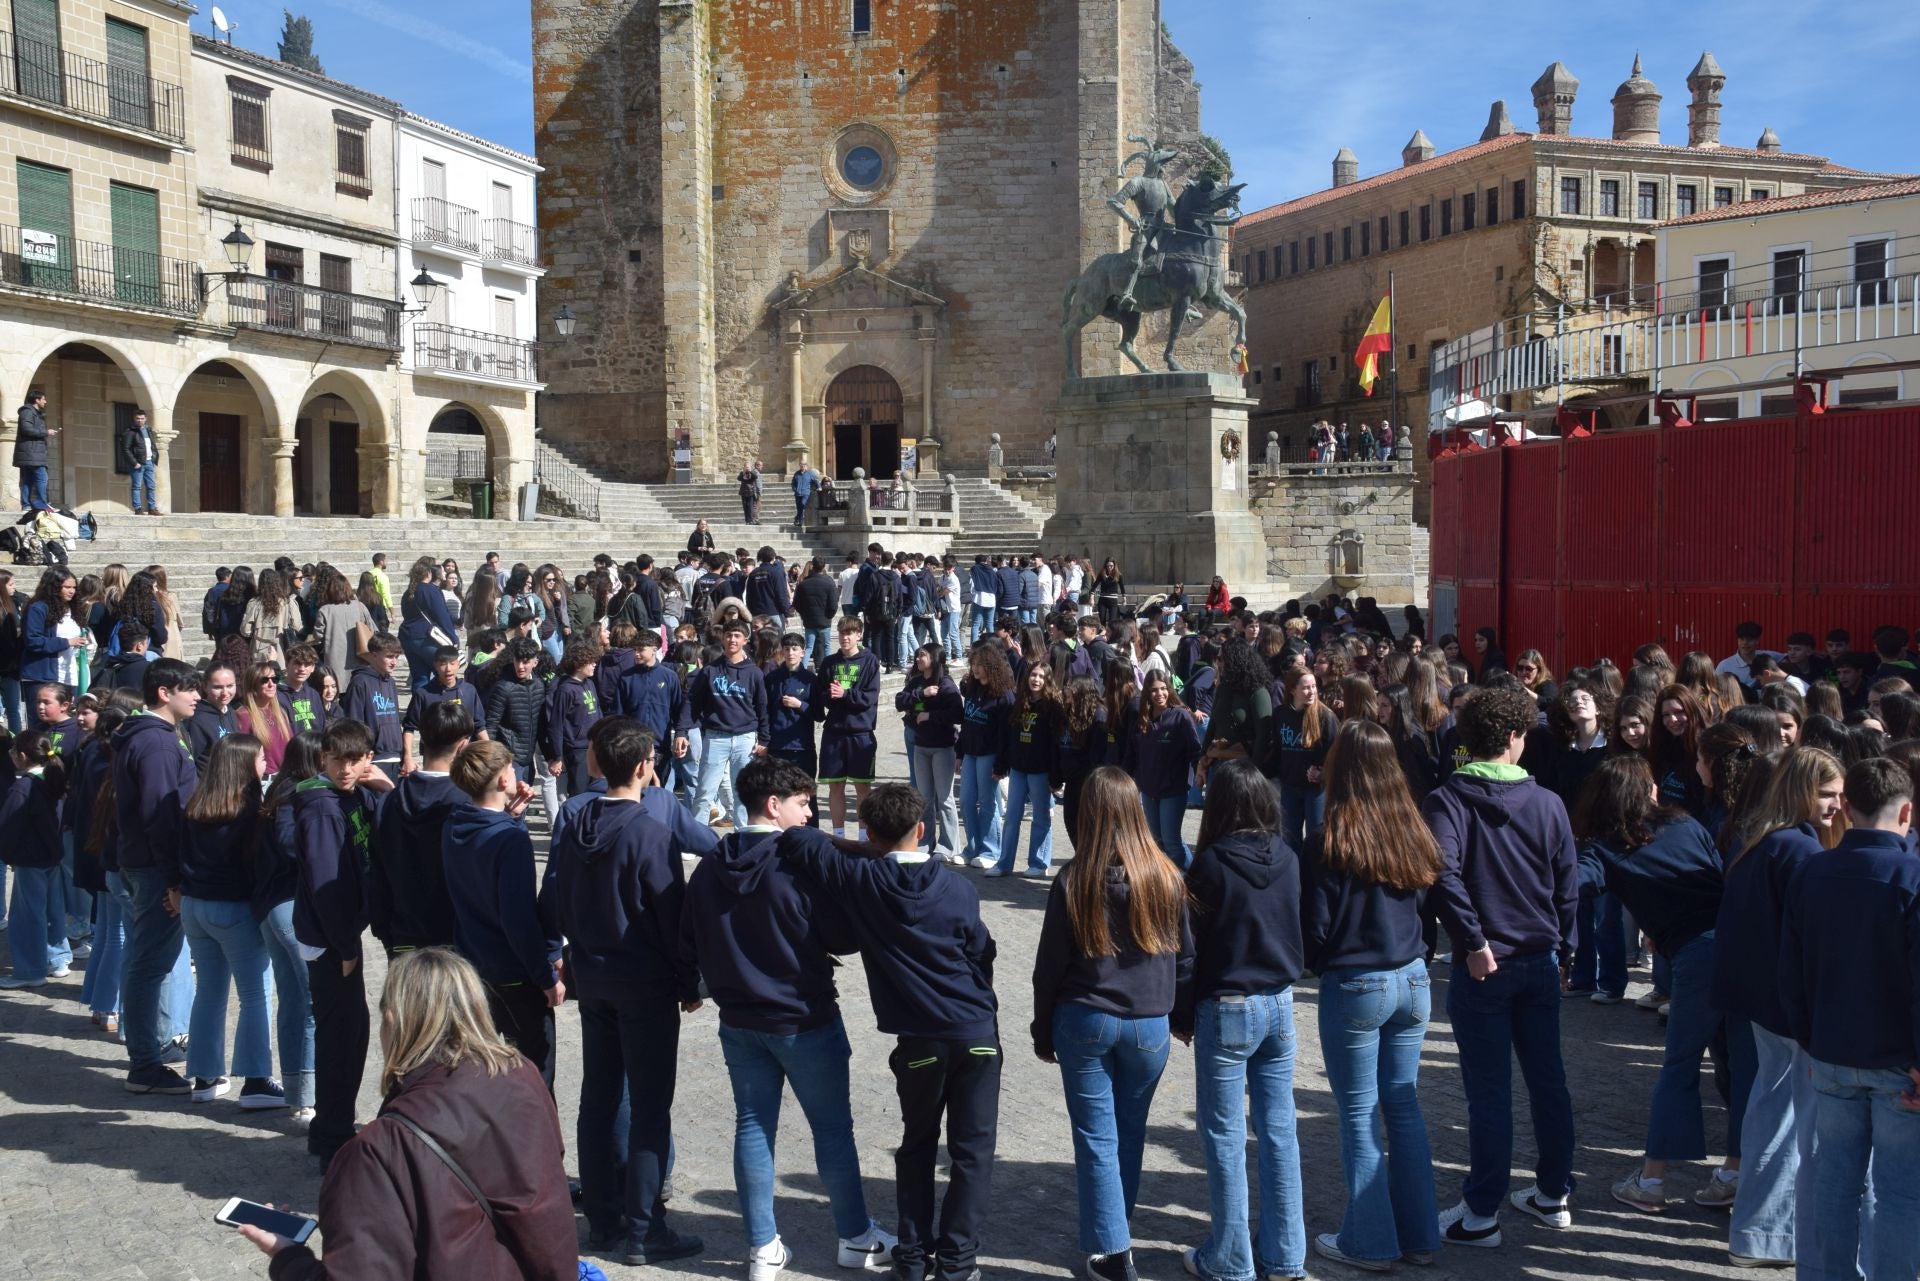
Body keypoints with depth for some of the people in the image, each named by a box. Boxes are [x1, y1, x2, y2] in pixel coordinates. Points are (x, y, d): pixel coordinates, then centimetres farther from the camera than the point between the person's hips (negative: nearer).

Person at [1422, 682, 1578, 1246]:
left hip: (1483, 966, -4)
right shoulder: (1548, 803, 1)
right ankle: (1553, 1195, 31)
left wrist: (1473, 942, -17)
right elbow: (1569, 885, 6)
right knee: (1548, 1079, 16)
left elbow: (1444, 875, -25)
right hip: (1541, 961, 4)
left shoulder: (1447, 801, -10)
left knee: (1489, 1091, 2)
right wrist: (1561, 949, 16)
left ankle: (1481, 1214, 12)